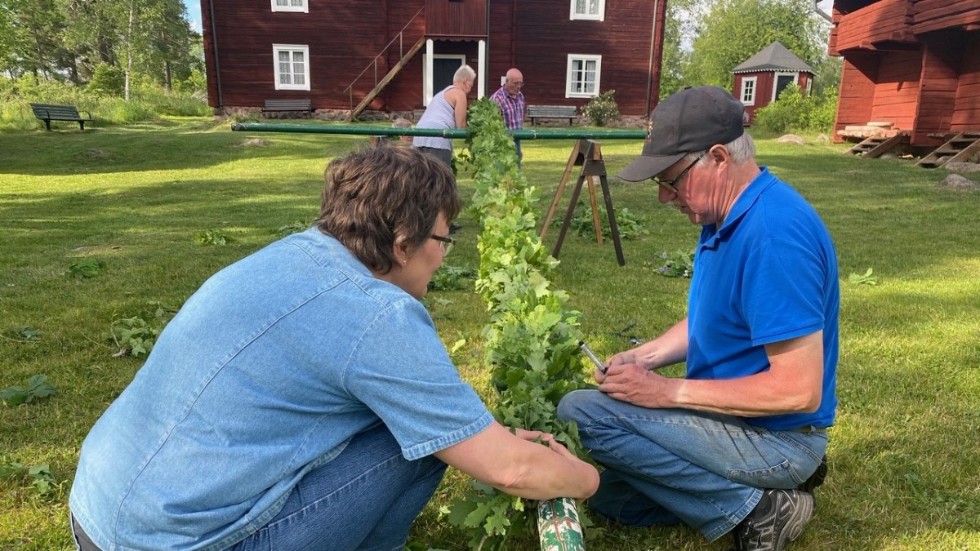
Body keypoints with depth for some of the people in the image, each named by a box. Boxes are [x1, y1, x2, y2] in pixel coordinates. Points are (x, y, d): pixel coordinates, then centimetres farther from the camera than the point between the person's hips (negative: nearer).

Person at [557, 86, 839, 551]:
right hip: (737, 413, 9)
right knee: (607, 494, 18)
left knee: (581, 414, -21)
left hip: (775, 436, -9)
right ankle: (758, 482, 16)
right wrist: (643, 357, -2)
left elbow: (799, 390, -29)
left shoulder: (774, 234, -29)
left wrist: (670, 391, -24)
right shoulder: (724, 218, 3)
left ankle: (755, 507, -9)